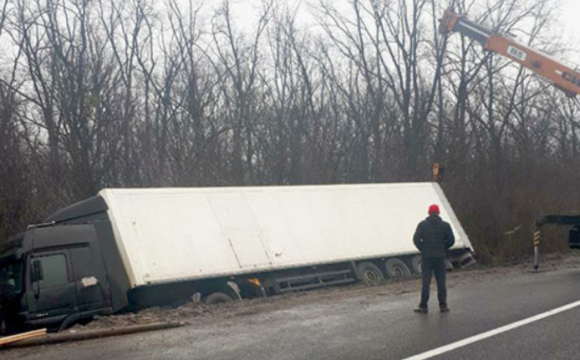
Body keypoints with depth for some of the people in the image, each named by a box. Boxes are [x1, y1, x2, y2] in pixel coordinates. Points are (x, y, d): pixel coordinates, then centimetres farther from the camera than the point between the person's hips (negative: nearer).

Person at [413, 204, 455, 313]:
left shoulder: (422, 224, -3)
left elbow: (416, 239, -9)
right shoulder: (445, 225, 0)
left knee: (426, 282, 3)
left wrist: (423, 249, 5)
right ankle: (443, 306, 10)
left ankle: (423, 306, 5)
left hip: (426, 256, -1)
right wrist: (443, 249, 11)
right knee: (441, 282, 7)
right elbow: (451, 240, -4)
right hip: (440, 257, 1)